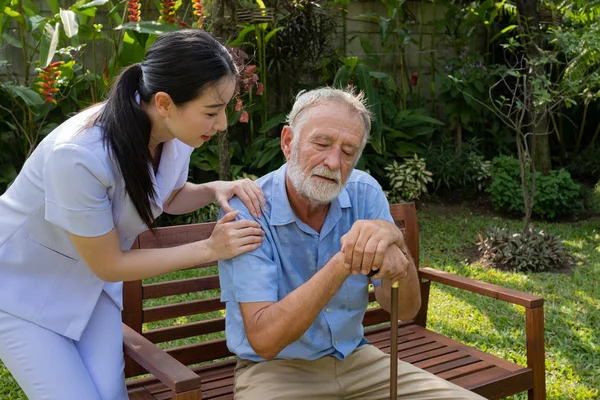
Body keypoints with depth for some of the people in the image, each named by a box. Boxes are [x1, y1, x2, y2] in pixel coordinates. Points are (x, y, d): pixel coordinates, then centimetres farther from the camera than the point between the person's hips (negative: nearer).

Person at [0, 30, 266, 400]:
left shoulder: (176, 132, -18)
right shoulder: (79, 155, -37)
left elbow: (169, 197, 5)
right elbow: (108, 265, -24)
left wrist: (215, 189, -16)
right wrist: (210, 249, -25)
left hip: (92, 282, 5)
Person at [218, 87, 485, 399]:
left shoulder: (365, 192, -6)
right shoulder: (246, 209, -19)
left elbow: (405, 310, -9)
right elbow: (264, 339, -26)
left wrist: (395, 242, -29)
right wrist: (342, 264, -37)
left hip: (354, 358, 4)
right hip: (276, 369, -3)